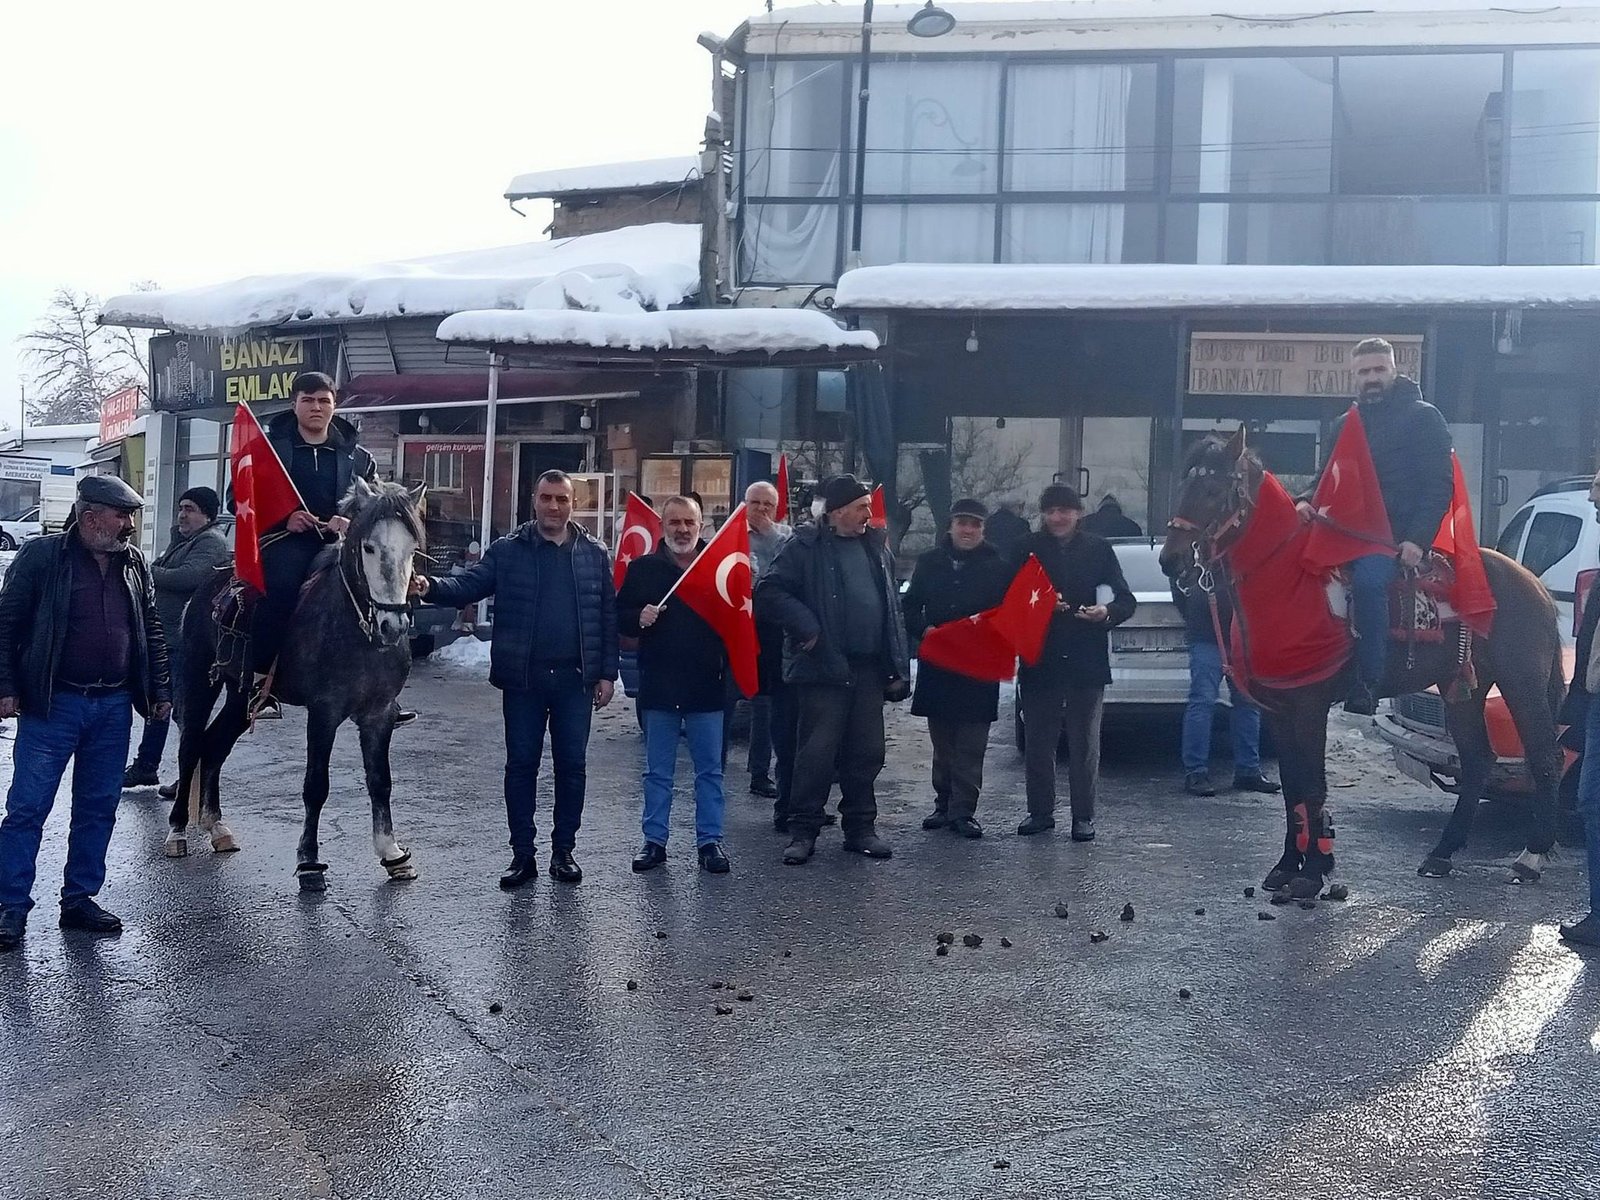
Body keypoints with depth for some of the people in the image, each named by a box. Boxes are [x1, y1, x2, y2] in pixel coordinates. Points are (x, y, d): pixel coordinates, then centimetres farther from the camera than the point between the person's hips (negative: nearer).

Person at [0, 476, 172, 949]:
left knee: (98, 808, 10)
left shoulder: (134, 564, 10)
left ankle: (79, 898, 21)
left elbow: (151, 631, 16)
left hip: (114, 707, 5)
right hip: (52, 705, -5)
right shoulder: (42, 556, -5)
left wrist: (160, 690, 13)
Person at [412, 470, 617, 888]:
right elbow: (467, 585, -9)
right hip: (523, 679, -1)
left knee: (572, 765, 7)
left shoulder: (594, 554, 5)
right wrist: (431, 587, -30)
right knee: (521, 765, 5)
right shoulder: (508, 551, 2)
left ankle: (564, 850, 19)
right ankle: (522, 854, 14)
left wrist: (607, 672, 1)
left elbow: (607, 616, 6)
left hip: (575, 679, 1)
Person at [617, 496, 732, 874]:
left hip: (706, 686, 0)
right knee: (658, 771, 8)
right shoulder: (643, 568, 4)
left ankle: (710, 840, 13)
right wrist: (640, 618, -15)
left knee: (710, 770, 5)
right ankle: (654, 840, 16)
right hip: (658, 685, 0)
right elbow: (619, 616, 6)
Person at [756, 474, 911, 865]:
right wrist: (805, 626, -16)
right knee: (816, 752, -3)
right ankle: (802, 831, 7)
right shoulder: (805, 547, -5)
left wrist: (898, 667, 10)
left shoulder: (876, 547, 14)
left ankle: (860, 827, 21)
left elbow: (891, 609, 16)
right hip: (823, 668, -6)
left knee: (866, 752, 10)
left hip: (869, 671, 6)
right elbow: (769, 592, -11)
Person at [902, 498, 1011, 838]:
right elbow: (910, 606, 8)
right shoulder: (930, 562, 8)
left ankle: (963, 811, 1)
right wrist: (925, 630, -9)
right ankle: (944, 804, 21)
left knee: (971, 746, -3)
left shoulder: (997, 567, 2)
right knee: (942, 742, 11)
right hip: (936, 665, 3)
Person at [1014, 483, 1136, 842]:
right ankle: (1040, 812, 20)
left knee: (1085, 742, 4)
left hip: (1087, 661, -1)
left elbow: (1126, 600, 1)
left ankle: (1083, 816, 12)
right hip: (1040, 660, 1)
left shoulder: (1098, 548, 3)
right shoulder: (1030, 549, 4)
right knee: (1038, 741, 8)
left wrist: (1107, 611, -20)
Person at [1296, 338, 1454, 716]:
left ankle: (1365, 694, -35)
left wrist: (1417, 539, -18)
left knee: (1367, 581, -35)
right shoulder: (1348, 424, 21)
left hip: (1397, 535, -7)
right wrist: (1307, 501, -1)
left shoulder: (1423, 417, 3)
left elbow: (1438, 486, -5)